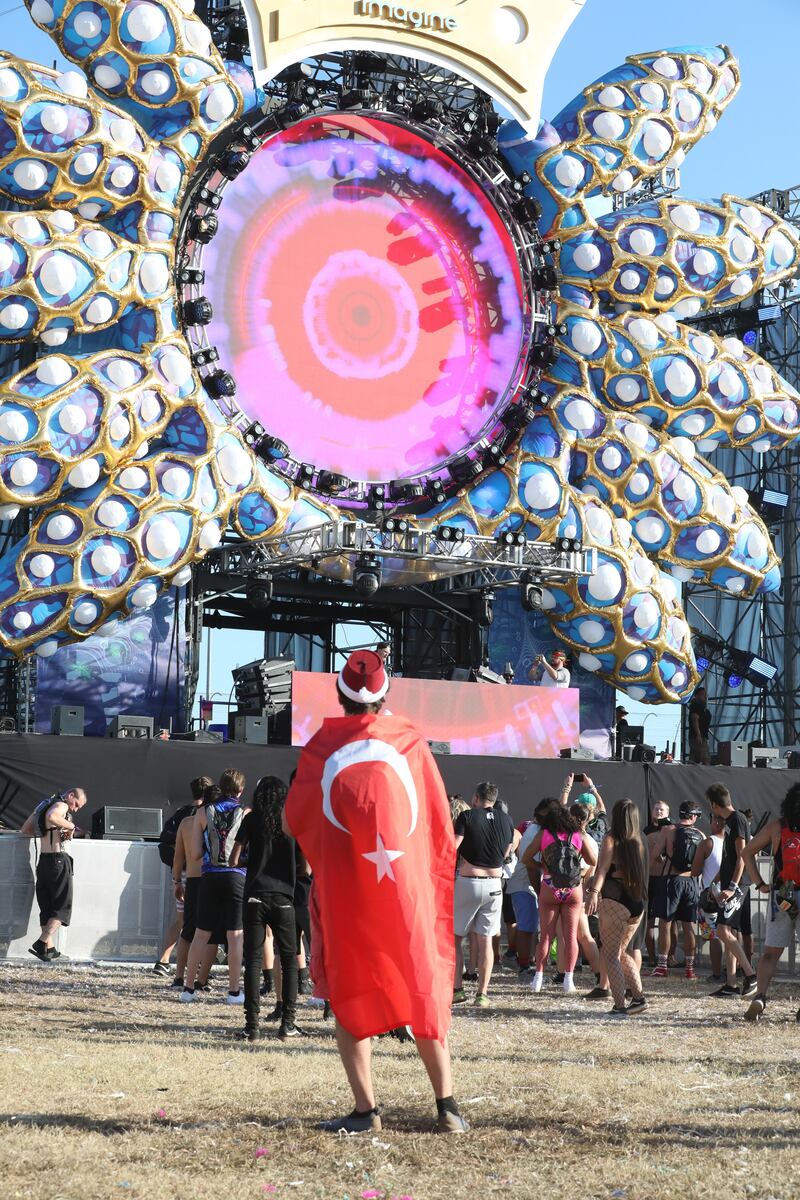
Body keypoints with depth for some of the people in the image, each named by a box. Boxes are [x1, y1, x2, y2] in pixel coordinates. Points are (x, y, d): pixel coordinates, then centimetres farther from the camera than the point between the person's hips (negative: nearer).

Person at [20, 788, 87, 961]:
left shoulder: (42, 805, 20)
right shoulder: (61, 806, -8)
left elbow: (25, 830, 25)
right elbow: (52, 817, -33)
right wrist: (70, 825, -19)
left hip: (42, 860, 8)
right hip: (59, 859, -8)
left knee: (46, 906, 10)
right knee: (63, 906, -4)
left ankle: (49, 949, 8)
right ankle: (42, 943, -18)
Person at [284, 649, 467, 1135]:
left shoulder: (321, 747, -4)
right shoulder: (411, 743, 0)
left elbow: (292, 824, 2)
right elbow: (442, 826, 3)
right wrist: (436, 885, 14)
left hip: (346, 896, -2)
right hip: (409, 893, 2)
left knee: (351, 999, 7)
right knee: (423, 993, 11)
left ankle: (366, 1109, -1)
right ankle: (447, 1105, 7)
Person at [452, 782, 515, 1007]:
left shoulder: (467, 817, -8)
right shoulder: (506, 820, 5)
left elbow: (451, 848, -16)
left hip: (468, 881, -4)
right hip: (494, 885, 4)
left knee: (454, 937, 8)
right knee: (485, 940, 7)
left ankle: (457, 989, 2)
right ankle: (482, 993, 4)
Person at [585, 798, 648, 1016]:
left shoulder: (611, 839, -5)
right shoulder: (639, 843, 12)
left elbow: (603, 868, -21)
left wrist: (594, 892, -34)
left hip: (615, 902, -6)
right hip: (638, 904, 6)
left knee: (611, 955, -1)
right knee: (621, 952, 23)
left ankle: (619, 1006, -8)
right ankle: (638, 997, 18)